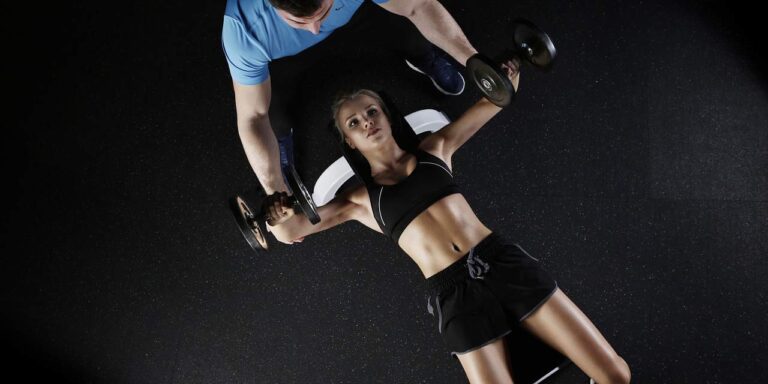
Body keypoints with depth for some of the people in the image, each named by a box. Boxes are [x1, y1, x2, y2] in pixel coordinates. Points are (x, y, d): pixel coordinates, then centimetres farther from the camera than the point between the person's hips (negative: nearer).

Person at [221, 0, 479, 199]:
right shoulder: (244, 28, -46)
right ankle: (281, 135, 20)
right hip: (287, 50, -2)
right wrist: (275, 193, -39)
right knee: (276, 123, -19)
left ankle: (423, 59, 39)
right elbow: (252, 117, -36)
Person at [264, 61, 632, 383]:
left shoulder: (434, 148, 17)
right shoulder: (360, 200, 13)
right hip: (454, 293, -1)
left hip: (502, 261, 2)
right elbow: (287, 233, 9)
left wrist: (510, 79, -1)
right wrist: (277, 217, -14)